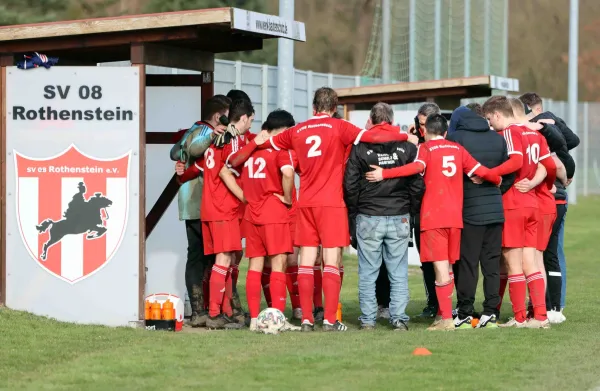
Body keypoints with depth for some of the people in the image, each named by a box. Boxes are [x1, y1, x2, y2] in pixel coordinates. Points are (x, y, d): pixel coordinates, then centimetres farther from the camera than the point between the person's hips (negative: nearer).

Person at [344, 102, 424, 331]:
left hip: (368, 218, -1)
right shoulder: (407, 147, 3)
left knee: (368, 273, 5)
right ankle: (399, 318, 2)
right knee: (398, 273, 5)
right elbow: (417, 185, 4)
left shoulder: (360, 148, -2)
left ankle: (368, 319, 4)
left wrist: (352, 218, 9)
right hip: (399, 218, 1)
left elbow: (350, 186, 0)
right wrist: (411, 211, 16)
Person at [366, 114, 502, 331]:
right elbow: (480, 171, 14)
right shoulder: (458, 149, 13)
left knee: (441, 268, -6)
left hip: (433, 216, -5)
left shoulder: (425, 148, -1)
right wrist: (498, 180, 34)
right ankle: (442, 314, 20)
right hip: (455, 216, 5)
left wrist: (384, 174, -24)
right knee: (448, 266, 15)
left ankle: (446, 319, -10)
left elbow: (416, 166, -21)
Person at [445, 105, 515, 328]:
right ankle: (490, 312, 4)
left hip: (469, 211, -4)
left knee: (467, 263, 1)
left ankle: (465, 314, 2)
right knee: (492, 263, 7)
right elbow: (510, 173, 10)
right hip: (495, 211, 4)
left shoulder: (455, 138, -7)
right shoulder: (498, 140, 7)